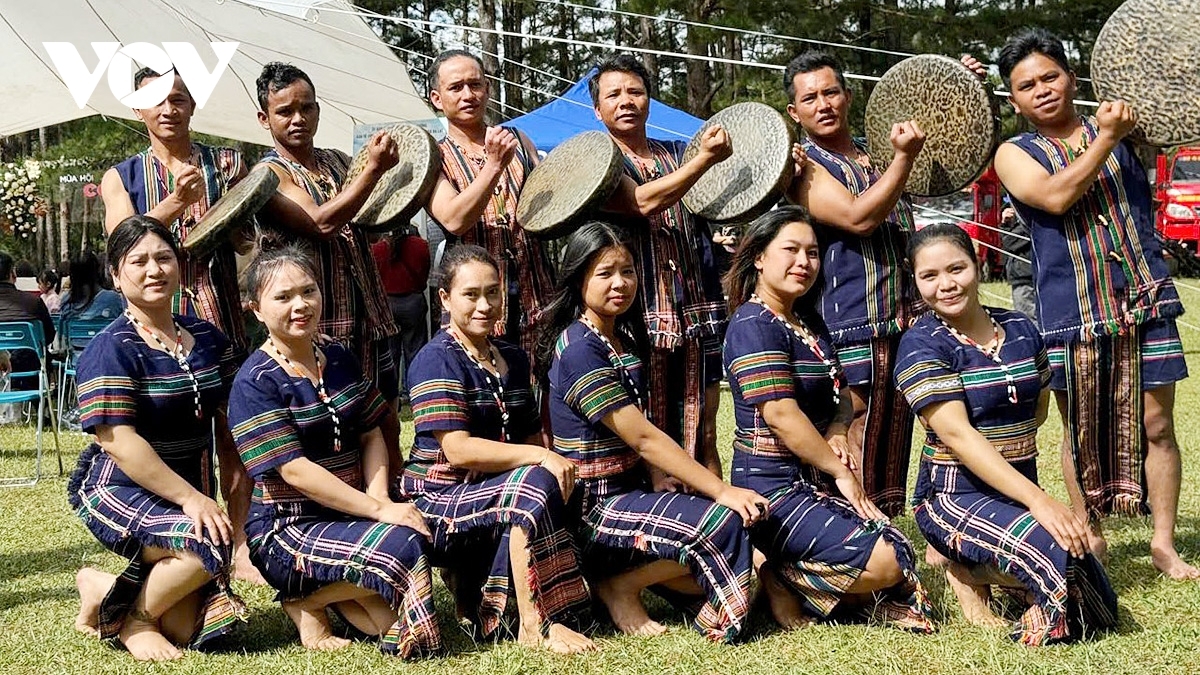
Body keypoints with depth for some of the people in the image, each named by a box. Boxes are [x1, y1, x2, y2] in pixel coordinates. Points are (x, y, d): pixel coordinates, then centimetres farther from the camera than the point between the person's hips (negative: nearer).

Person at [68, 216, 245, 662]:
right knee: (209, 545, -33)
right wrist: (191, 499, -25)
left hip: (191, 494, 6)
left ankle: (110, 587, 24)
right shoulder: (111, 349, -14)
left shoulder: (208, 340, 5)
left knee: (194, 630, -2)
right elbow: (119, 442, -22)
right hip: (117, 491, -6)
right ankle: (130, 618, -7)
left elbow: (229, 425, 9)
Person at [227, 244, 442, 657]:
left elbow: (371, 436, 10)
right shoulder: (255, 383, -12)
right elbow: (294, 470, -19)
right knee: (402, 544, -28)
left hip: (349, 515, 6)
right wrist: (378, 510, -23)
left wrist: (379, 497, -11)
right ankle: (306, 600, -5)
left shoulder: (340, 360, 9)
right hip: (286, 528, -5)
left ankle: (334, 590, 10)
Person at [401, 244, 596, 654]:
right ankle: (535, 626, -25)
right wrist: (539, 458, -26)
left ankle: (478, 595, 3)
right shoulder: (437, 360, -12)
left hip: (493, 497, 8)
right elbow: (457, 449, -21)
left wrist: (558, 466, -9)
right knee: (535, 483, -30)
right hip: (441, 503, -8)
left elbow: (530, 436, 13)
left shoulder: (513, 359, 14)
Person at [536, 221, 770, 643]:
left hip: (632, 491, 9)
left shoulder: (625, 339, 12)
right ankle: (619, 586, -6)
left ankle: (623, 574, 6)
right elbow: (643, 438, -21)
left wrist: (687, 481, -1)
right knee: (722, 523, -24)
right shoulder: (578, 349, -17)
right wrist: (721, 491, -22)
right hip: (592, 509, -9)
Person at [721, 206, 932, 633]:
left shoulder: (809, 322, 15)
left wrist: (837, 433, -5)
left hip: (810, 483, 9)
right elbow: (781, 414, -21)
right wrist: (841, 472, -13)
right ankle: (778, 580, -1)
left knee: (903, 553, -1)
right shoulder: (754, 325, -14)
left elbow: (840, 398, 19)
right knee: (883, 563, -19)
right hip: (772, 489, -9)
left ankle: (790, 575, 5)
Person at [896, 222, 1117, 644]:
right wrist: (1038, 501, -29)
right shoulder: (921, 345, -12)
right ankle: (964, 572, -3)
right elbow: (957, 435, -22)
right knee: (1058, 553, -32)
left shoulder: (1021, 330, 6)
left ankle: (979, 566, 14)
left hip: (1021, 491, 6)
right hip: (955, 496, -6)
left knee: (1099, 611, -4)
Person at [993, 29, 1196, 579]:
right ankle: (1089, 539, 24)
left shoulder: (1123, 129, 8)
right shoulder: (1015, 155, 2)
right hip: (1072, 316, -1)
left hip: (1145, 304, 1)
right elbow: (1056, 196, -15)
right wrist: (1106, 139, -19)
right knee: (1082, 432, 9)